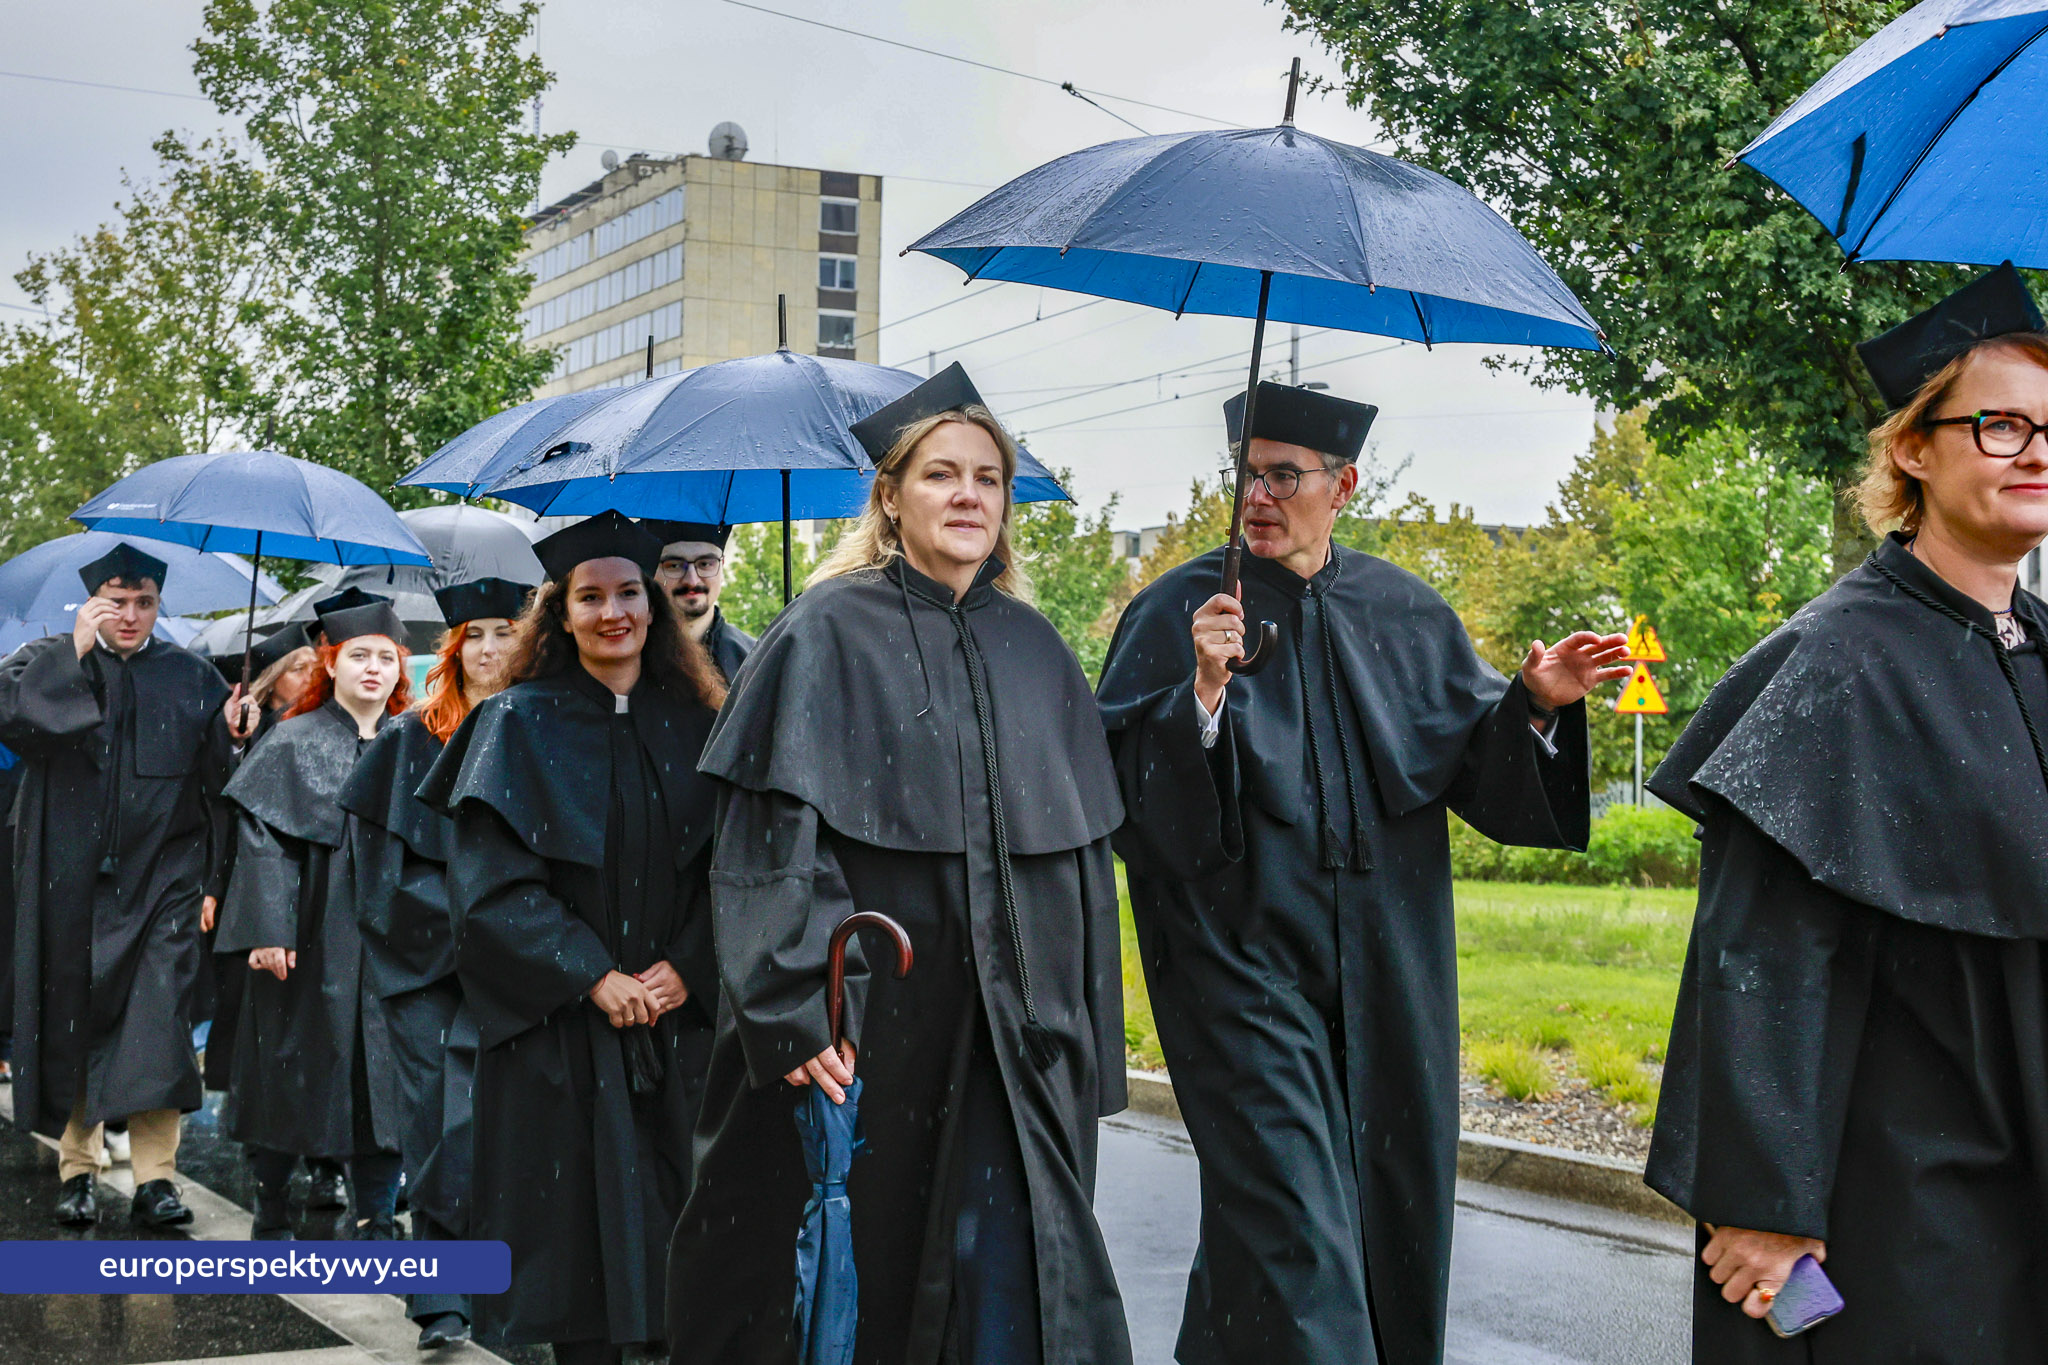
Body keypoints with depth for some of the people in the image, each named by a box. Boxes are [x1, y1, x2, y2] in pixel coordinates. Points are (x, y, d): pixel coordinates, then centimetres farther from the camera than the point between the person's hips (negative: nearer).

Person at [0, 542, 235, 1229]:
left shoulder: (192, 677, 11)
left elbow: (219, 773, 6)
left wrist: (233, 736, -14)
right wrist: (75, 651, -13)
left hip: (160, 875, 0)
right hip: (69, 879, 1)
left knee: (157, 1018, -8)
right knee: (70, 1017, 4)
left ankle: (155, 1177, -7)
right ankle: (78, 1168, 15)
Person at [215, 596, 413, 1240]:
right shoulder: (293, 743, -1)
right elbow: (261, 840, -7)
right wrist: (268, 931, -16)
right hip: (311, 939, -3)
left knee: (382, 1078, 1)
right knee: (295, 1071, 4)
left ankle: (376, 1223, 8)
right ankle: (271, 1215, 20)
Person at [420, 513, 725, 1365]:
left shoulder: (692, 725, 9)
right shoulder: (519, 725, 0)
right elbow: (490, 880, -7)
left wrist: (687, 968, -9)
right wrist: (592, 977, -14)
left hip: (676, 1019, 3)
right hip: (558, 1028, -2)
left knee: (670, 1223, 3)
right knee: (578, 1225, -1)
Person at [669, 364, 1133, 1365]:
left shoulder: (1035, 651, 11)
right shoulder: (831, 634, -3)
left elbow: (1081, 850, 12)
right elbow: (771, 833, -10)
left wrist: (1084, 1043, 8)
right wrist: (797, 1007, -18)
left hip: (1008, 1018, 4)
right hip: (864, 1016, -3)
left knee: (1001, 1274, -1)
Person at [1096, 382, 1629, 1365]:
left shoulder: (1404, 613, 9)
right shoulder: (1178, 611, -3)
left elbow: (1476, 759, 8)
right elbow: (1129, 780, -12)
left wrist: (1534, 704, -10)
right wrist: (1203, 691, -27)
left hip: (1384, 969, 5)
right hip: (1245, 948, -4)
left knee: (1387, 1196, 12)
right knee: (1288, 1220, -10)